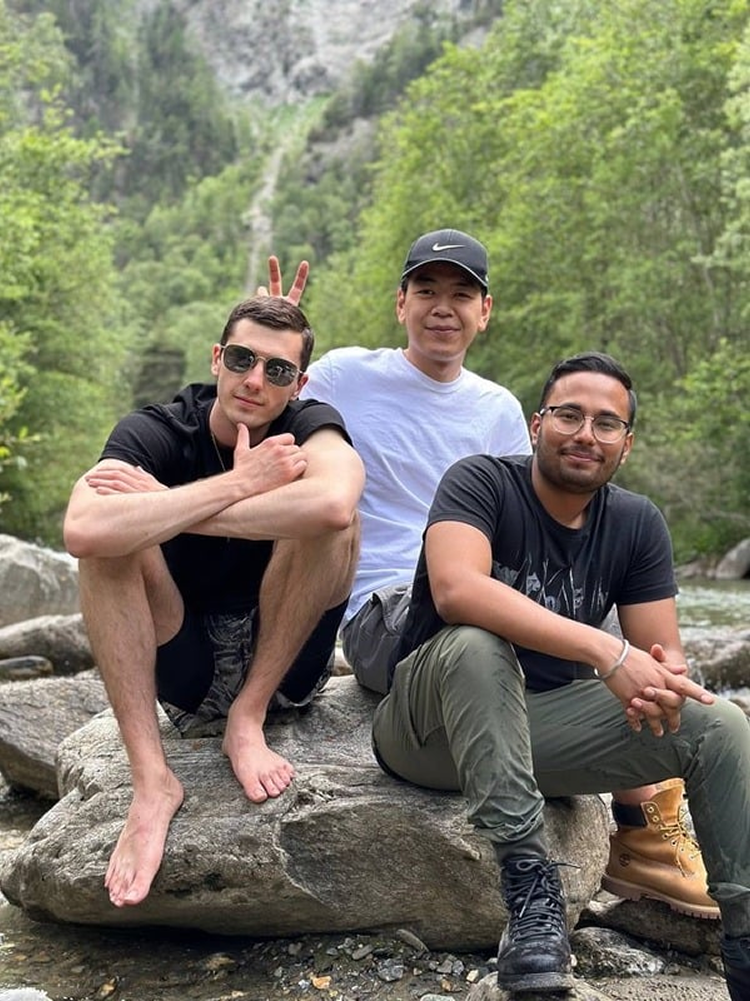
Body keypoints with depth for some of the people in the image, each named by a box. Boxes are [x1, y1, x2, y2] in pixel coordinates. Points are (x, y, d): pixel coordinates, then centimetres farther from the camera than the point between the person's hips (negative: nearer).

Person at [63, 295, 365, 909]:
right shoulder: (154, 432, -11)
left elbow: (332, 503, -39)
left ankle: (249, 718, -14)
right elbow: (83, 532, -35)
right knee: (110, 532, -24)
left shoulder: (311, 426, -11)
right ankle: (151, 780, -27)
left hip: (286, 663, 0)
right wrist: (237, 483, -30)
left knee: (329, 512, -23)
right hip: (184, 669, 1)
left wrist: (165, 509, -30)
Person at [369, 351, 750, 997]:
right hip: (433, 722, -4)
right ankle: (530, 886, -32)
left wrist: (664, 678, -28)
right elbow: (456, 589, -34)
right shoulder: (482, 482, -14)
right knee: (475, 644, -37)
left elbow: (666, 656, -1)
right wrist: (607, 652, -39)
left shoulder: (637, 523, 1)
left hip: (548, 720, 5)